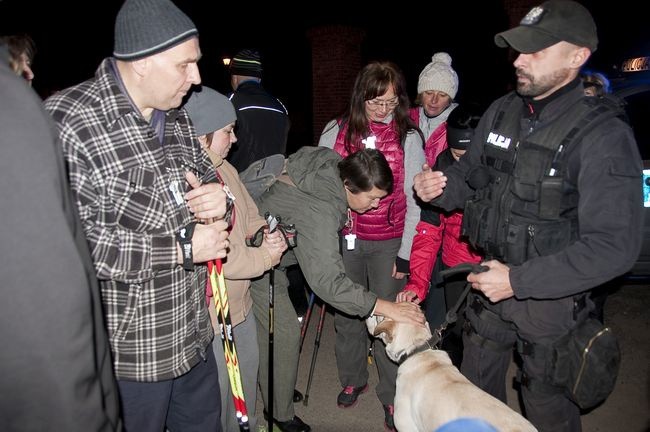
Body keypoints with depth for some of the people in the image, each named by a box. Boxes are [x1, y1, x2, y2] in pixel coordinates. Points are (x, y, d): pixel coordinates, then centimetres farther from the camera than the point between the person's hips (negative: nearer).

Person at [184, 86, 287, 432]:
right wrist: (266, 255, -13)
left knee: (247, 389, 28)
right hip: (208, 317, -9)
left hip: (239, 305, 9)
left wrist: (267, 235, -7)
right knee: (217, 399, 11)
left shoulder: (223, 168, 3)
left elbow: (250, 217, 15)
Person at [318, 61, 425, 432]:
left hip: (388, 244, -2)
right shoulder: (336, 132, 0)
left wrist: (405, 253, -6)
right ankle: (353, 379, 38)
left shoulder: (409, 137, -4)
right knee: (346, 313, 13)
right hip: (344, 238, 2)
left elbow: (414, 200, -4)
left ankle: (393, 397, 25)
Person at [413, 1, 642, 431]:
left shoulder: (603, 135, -20)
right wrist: (439, 186, -13)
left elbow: (614, 246, -23)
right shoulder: (502, 111, -2)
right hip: (492, 279, 6)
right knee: (477, 387, 24)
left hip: (552, 297, -5)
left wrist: (519, 280, -25)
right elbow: (470, 173, 10)